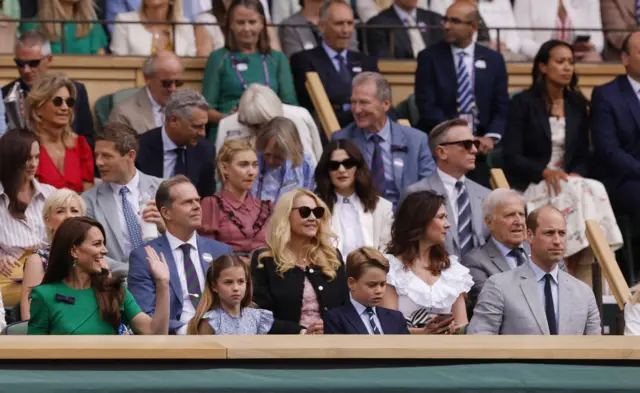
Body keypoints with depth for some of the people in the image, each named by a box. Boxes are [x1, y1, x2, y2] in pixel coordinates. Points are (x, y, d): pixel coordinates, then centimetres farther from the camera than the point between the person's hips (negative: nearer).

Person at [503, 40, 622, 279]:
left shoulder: (577, 106, 15)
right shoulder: (523, 103, 1)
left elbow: (582, 157, 13)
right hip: (530, 186, -4)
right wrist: (545, 172, -22)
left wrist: (576, 175, -10)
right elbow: (511, 157, -6)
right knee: (581, 193, -33)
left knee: (594, 190, -31)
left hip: (568, 180, 4)